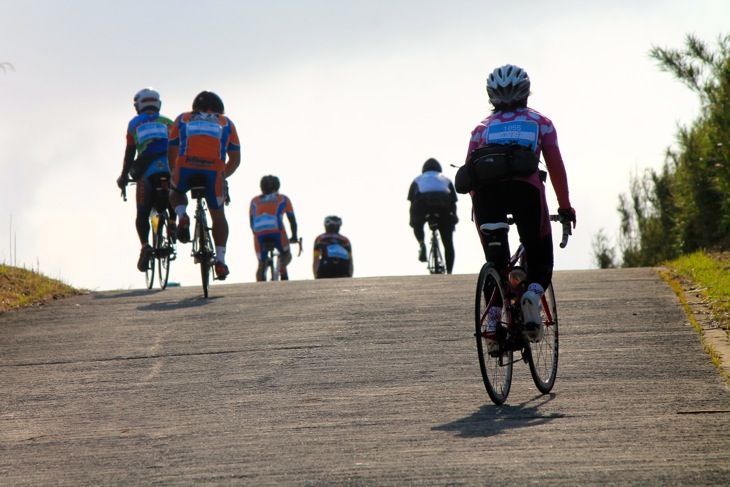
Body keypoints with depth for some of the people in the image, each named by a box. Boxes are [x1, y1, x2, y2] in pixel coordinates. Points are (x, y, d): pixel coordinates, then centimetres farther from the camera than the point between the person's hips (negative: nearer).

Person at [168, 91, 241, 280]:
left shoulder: (182, 119, 27)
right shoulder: (226, 123, 28)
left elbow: (171, 154, 27)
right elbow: (235, 159, 26)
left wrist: (174, 174, 43)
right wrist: (223, 176, 42)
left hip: (186, 166, 0)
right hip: (214, 170, 0)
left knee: (176, 193, 33)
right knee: (218, 215, 21)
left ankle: (182, 216, 2)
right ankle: (220, 260, 14)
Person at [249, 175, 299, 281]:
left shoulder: (255, 201, 30)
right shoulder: (283, 199, 26)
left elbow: (251, 222, 28)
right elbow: (292, 219, 30)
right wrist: (294, 237, 42)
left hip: (259, 232, 1)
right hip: (276, 229, -1)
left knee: (261, 264, 16)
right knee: (286, 254, 21)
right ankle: (282, 268, -10)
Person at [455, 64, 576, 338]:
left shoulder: (483, 127, 29)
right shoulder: (540, 123, 25)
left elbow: (469, 172, 21)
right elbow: (556, 166, 18)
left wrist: (480, 205, 30)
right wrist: (565, 207, 23)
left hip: (486, 192, 2)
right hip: (526, 188, -2)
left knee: (495, 261, 16)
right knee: (539, 258, 11)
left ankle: (493, 317, -2)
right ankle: (533, 290, -20)